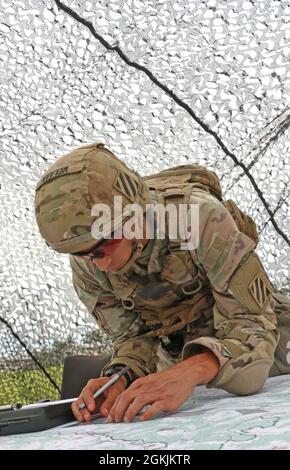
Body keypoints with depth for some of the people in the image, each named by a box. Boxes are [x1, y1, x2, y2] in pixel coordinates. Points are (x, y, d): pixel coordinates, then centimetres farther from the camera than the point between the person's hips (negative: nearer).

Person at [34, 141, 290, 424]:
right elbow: (133, 336, -12)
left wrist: (191, 371, -55)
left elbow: (251, 325, -37)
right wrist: (117, 379, -35)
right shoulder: (85, 265, -22)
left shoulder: (200, 214, -38)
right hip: (177, 354, 3)